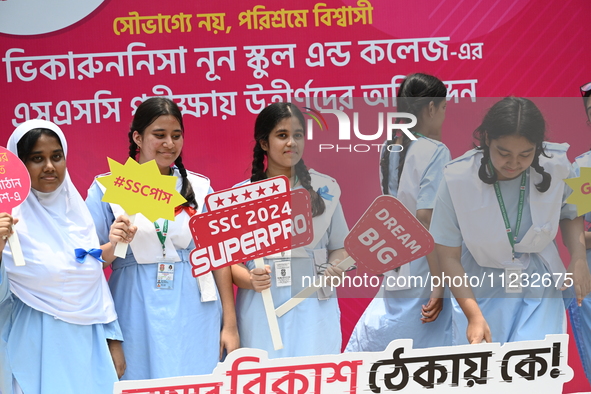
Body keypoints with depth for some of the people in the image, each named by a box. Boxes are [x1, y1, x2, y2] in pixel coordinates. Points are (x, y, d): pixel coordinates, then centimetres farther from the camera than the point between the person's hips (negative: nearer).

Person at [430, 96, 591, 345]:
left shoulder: (556, 167, -13)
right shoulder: (457, 179, -19)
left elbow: (570, 214, 9)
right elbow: (449, 256, -14)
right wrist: (474, 316, -21)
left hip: (540, 286, 1)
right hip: (481, 291, -1)